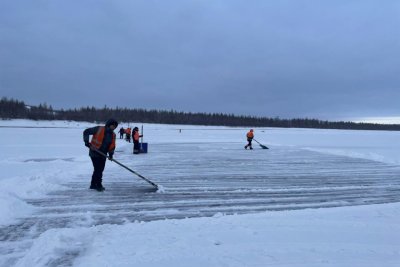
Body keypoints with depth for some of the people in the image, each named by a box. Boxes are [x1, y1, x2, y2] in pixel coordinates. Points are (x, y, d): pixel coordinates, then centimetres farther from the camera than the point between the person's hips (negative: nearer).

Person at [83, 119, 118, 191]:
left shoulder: (113, 135, 5)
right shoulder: (99, 129, -14)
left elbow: (112, 145, 8)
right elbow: (86, 132, -11)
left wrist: (111, 153, -6)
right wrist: (86, 141, -19)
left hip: (103, 154, 7)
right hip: (94, 153, -7)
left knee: (100, 170, 14)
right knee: (98, 169, -7)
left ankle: (93, 185, 29)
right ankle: (98, 185, 6)